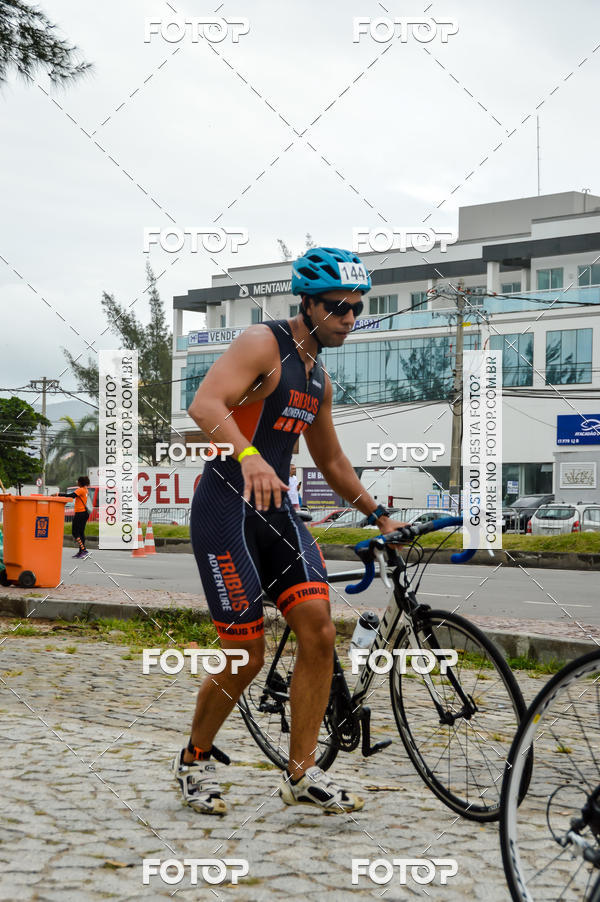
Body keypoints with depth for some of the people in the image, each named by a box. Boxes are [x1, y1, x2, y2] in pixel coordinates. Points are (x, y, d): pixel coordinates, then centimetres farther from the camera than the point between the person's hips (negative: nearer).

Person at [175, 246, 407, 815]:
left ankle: (302, 775, 0)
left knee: (319, 631, -9)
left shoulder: (318, 378, 16)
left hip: (275, 509, 7)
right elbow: (204, 405, -26)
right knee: (247, 657, -5)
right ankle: (194, 760, 20)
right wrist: (250, 457, -42)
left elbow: (330, 460, 29)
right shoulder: (263, 343, -9)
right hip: (225, 508, -7)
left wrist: (378, 515, 27)